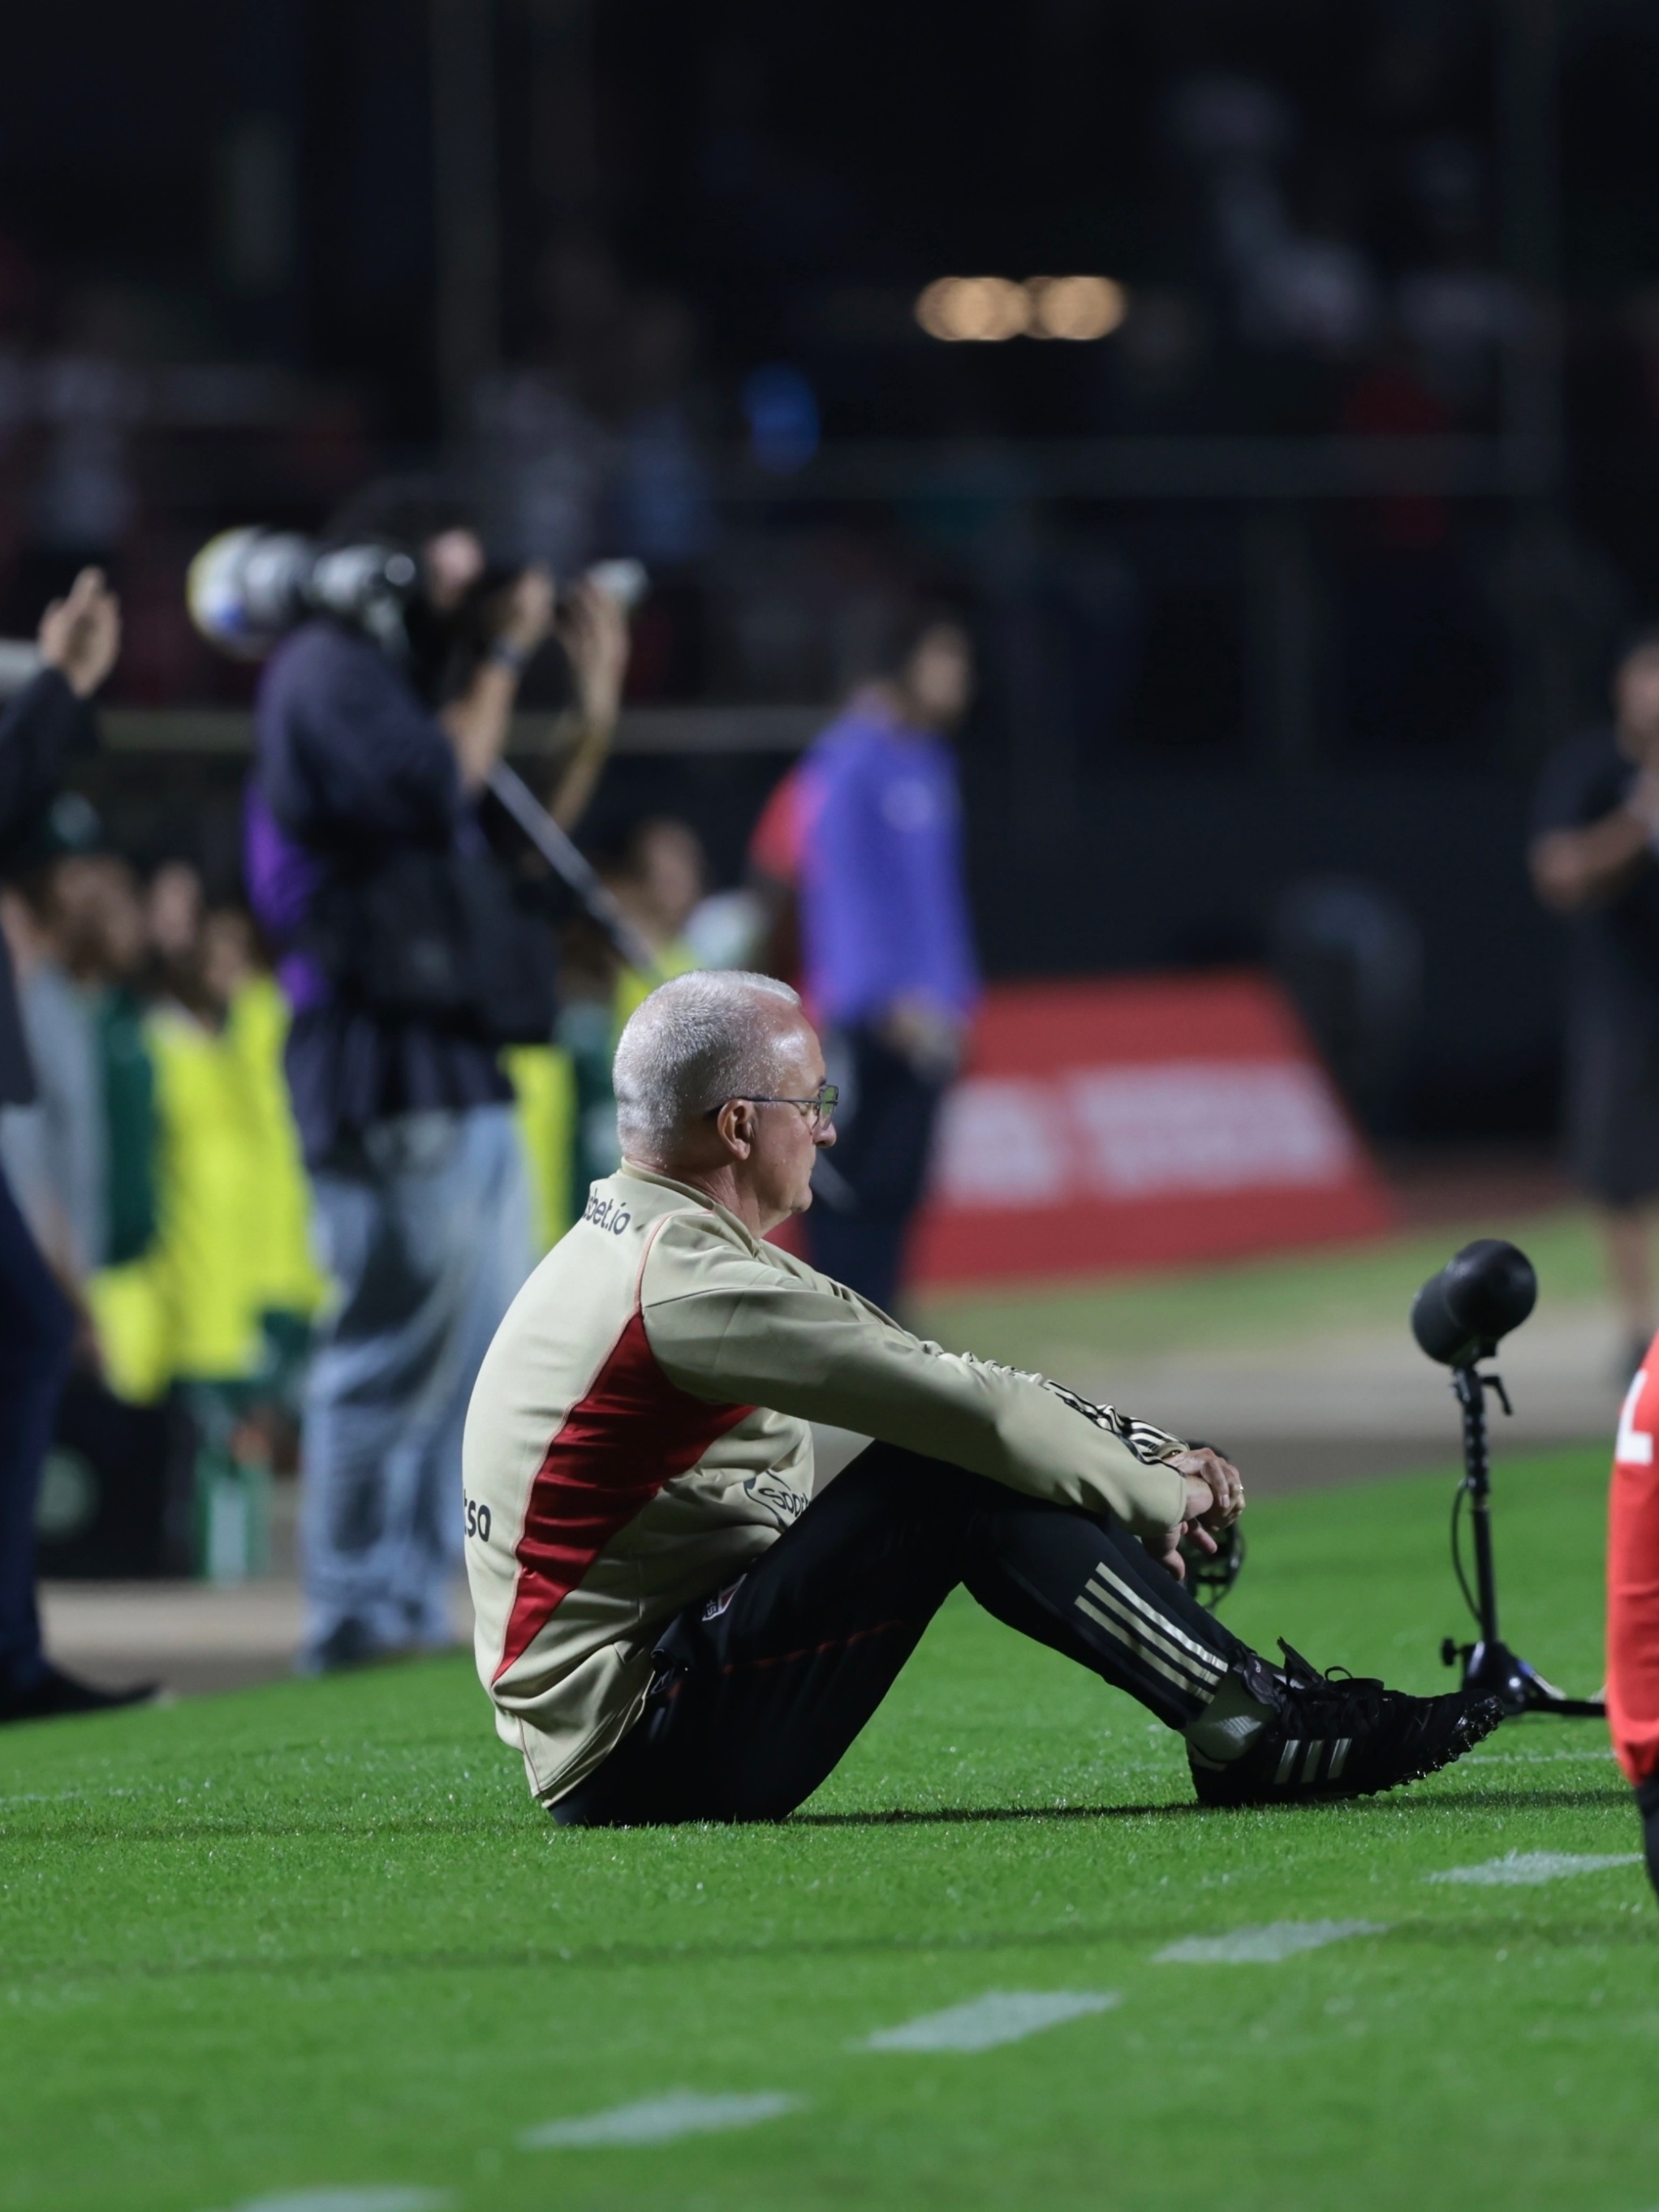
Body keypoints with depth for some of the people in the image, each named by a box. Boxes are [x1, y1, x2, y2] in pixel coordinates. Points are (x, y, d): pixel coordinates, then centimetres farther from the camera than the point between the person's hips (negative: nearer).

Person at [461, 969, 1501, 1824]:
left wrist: (1149, 1454, 4)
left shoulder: (643, 1246, 15)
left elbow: (939, 1376, 13)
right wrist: (1157, 1496, -5)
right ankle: (1257, 1730, -14)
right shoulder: (688, 1283, -17)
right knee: (962, 1478, -18)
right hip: (642, 1753, -10)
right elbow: (964, 1405, -18)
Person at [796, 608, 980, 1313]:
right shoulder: (852, 759, -10)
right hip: (866, 1020, -8)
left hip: (923, 1022, 8)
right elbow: (842, 886, -16)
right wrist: (884, 1001, -21)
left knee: (897, 1183, 6)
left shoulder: (930, 763, 17)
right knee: (854, 1186, -9)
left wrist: (957, 997, 17)